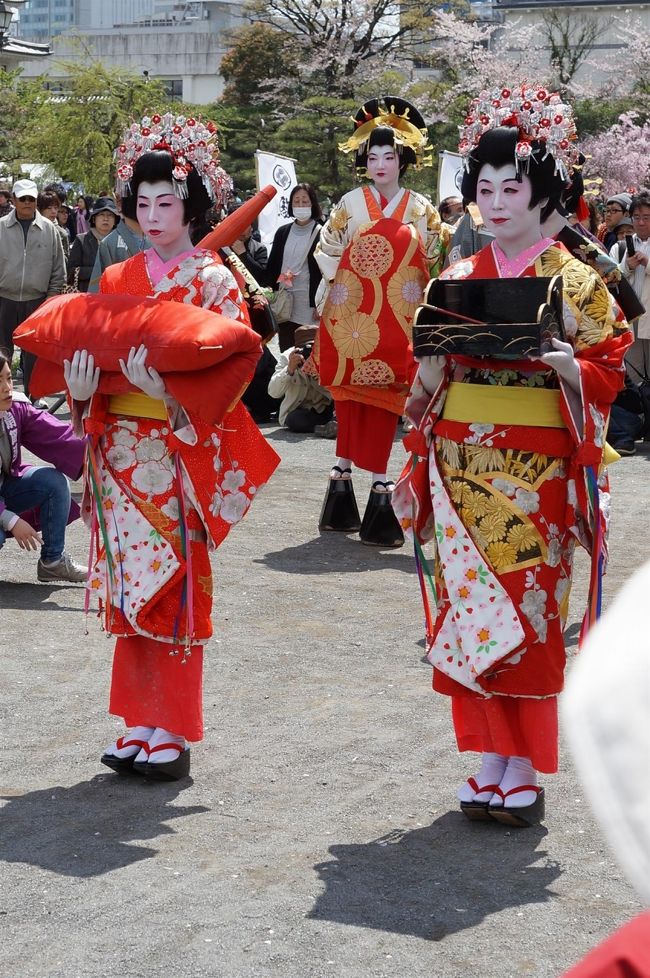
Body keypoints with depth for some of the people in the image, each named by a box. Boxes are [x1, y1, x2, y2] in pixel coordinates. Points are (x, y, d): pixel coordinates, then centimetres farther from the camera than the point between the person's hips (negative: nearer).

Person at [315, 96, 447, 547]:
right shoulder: (351, 203, 5)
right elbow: (328, 253, 9)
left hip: (399, 320, 1)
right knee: (352, 395, 1)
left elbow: (434, 264, 11)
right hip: (353, 317, 0)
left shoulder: (422, 209, 7)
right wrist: (341, 289, 3)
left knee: (386, 398, -1)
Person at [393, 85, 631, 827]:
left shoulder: (573, 281, 0)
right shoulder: (458, 278, 11)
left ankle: (525, 772, 8)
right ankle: (492, 761, 16)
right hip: (461, 466, 4)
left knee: (527, 615, -1)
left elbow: (608, 366, -2)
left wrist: (565, 363, -20)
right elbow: (427, 377, 16)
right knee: (472, 612, 5)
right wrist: (430, 367, -4)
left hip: (535, 471, -4)